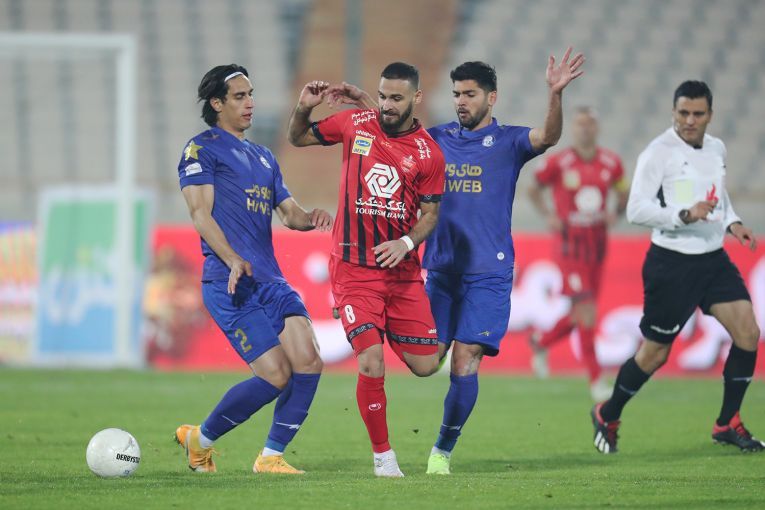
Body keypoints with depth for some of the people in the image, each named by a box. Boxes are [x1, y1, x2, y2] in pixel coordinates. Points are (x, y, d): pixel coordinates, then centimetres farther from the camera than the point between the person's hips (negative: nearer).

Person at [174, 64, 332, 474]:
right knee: (276, 375, -14)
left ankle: (271, 456, 1)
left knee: (308, 362, -11)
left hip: (271, 280, 7)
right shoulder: (202, 149, 0)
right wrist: (233, 260, -24)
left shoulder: (262, 157, 25)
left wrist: (310, 219, -3)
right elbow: (200, 213, -9)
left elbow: (288, 212, 22)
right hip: (229, 284, -7)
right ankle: (200, 439, 7)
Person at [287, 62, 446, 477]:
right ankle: (382, 455, 0)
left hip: (402, 270, 2)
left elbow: (430, 213, 4)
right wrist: (303, 109, -6)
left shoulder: (429, 154, -2)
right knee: (372, 363, -16)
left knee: (425, 365, 0)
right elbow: (298, 138, 14)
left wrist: (406, 243, -14)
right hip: (353, 268, -2)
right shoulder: (354, 124, -1)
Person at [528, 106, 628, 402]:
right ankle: (595, 380, -6)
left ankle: (541, 343, 40)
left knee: (581, 316, 11)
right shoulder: (558, 163, -9)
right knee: (586, 313, -13)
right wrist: (548, 216, -10)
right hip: (570, 246, -5)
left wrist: (617, 213, -3)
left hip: (598, 244, 5)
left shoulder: (611, 163, 2)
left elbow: (623, 193, 17)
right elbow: (534, 189, 5)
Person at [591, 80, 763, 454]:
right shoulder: (658, 153, -13)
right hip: (671, 264, -6)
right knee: (655, 353, 1)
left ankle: (727, 425, 8)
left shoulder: (717, 149, 9)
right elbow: (636, 210, -18)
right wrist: (685, 215, -30)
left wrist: (732, 223, 8)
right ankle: (607, 416, 24)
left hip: (714, 259, 6)